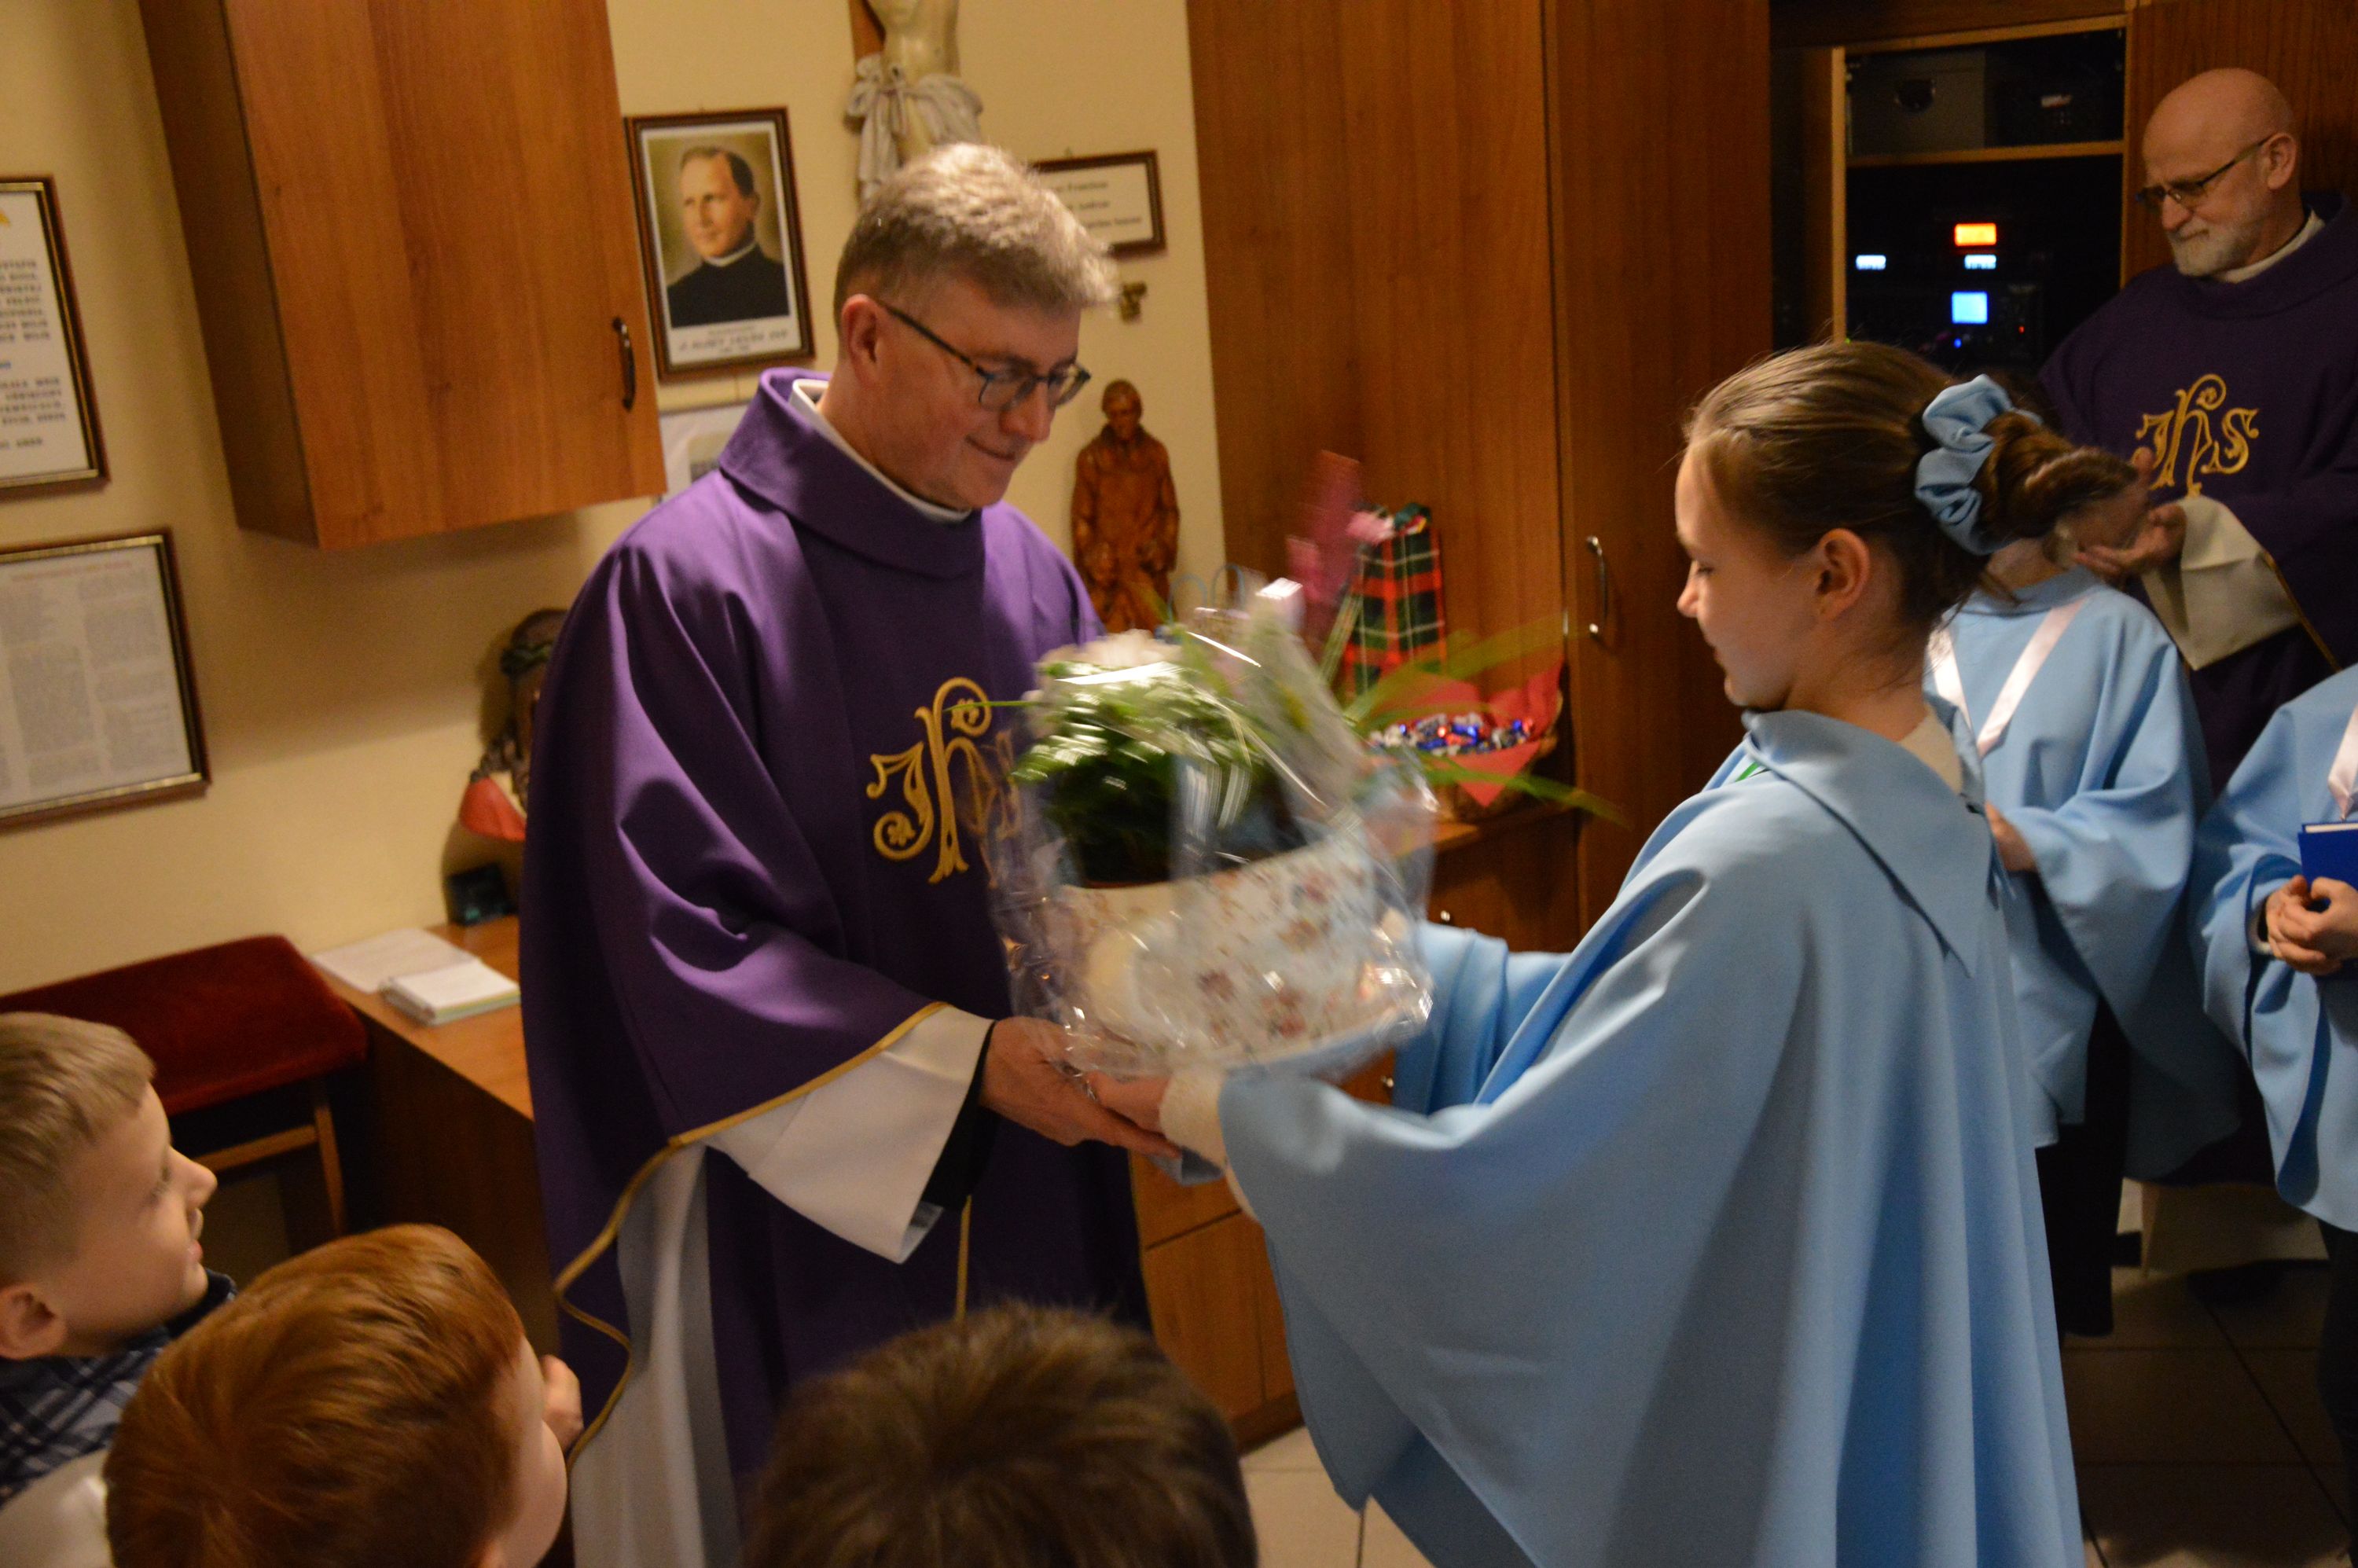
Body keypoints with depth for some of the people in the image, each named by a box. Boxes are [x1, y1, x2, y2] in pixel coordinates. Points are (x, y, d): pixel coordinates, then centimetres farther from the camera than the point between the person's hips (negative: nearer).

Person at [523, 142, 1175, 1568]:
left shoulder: (1029, 574, 2)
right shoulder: (686, 585, -16)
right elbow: (685, 949, -19)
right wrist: (966, 1063, -26)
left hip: (1034, 1215, 6)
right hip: (804, 1239, -6)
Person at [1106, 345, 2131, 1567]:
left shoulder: (1765, 869, -31)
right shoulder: (1919, 787, -2)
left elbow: (1491, 1195, -29)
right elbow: (1630, 1013, 3)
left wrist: (1198, 1100, -17)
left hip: (1753, 1461, -8)